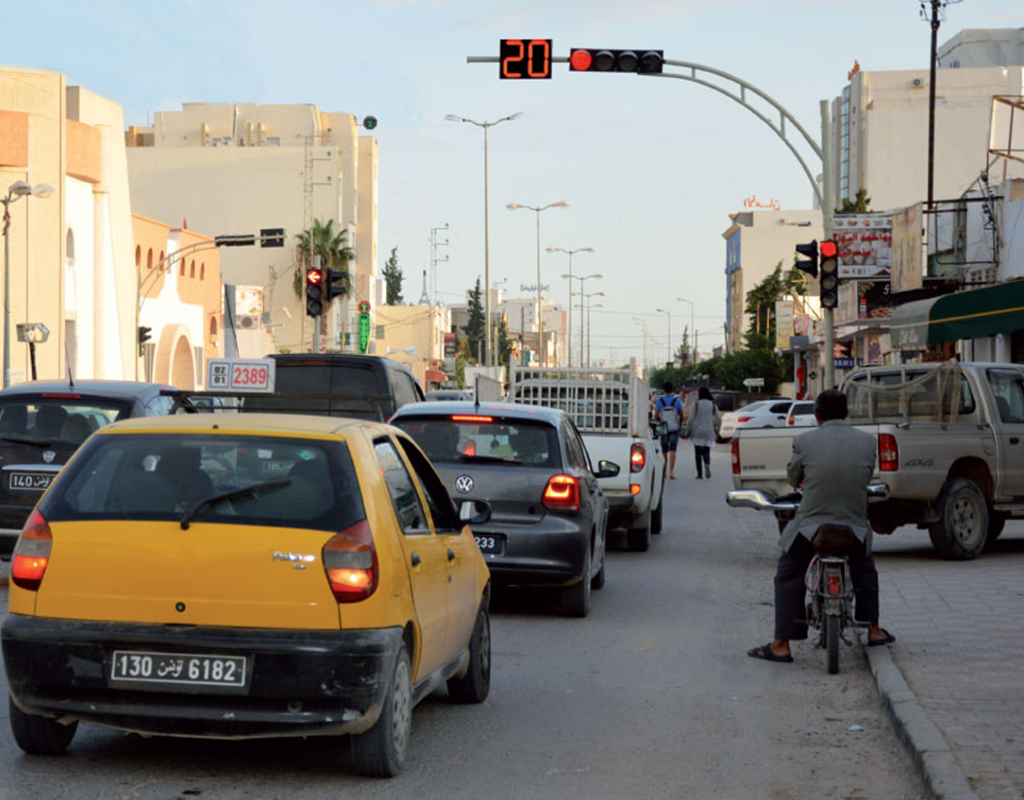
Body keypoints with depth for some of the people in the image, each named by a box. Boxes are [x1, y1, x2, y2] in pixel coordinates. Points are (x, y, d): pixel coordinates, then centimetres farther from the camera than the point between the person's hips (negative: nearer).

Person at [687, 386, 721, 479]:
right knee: (706, 452, 9)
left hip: (697, 432, -2)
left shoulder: (696, 404, -6)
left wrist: (687, 432, 2)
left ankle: (699, 474, 5)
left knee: (698, 453, 8)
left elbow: (691, 420, -9)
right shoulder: (713, 405, 1)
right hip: (709, 433, 2)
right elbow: (719, 419, 0)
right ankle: (707, 465, -23)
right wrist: (717, 430, 15)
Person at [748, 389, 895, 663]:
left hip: (810, 525, -2)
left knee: (787, 579, 15)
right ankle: (873, 630, 36)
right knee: (865, 572, 30)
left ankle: (781, 645, 9)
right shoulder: (867, 441, -1)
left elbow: (793, 478, 8)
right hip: (855, 527, 2)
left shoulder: (804, 441, -7)